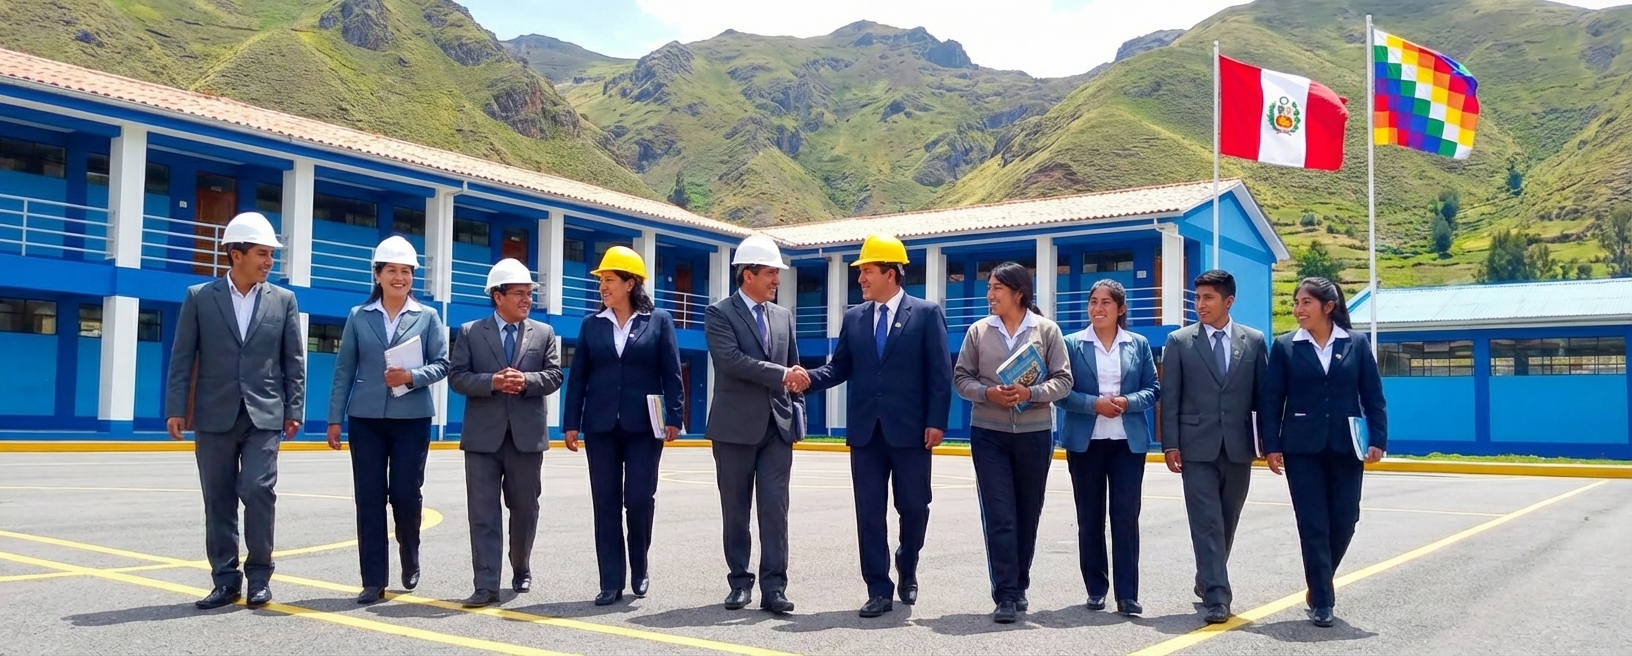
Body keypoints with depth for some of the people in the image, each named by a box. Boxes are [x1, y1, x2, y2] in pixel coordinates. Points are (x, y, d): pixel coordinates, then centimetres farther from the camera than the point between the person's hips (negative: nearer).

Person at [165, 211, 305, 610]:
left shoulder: (283, 300, 6)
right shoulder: (199, 297, 4)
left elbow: (294, 360, 6)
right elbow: (182, 357, 3)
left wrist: (294, 409, 1)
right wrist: (176, 408, -3)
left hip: (264, 415, -1)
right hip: (214, 415, 1)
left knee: (258, 491, -9)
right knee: (219, 500, 5)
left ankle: (259, 576, 5)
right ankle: (226, 581, 14)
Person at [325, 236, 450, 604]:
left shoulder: (427, 317, 5)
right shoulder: (358, 316, 6)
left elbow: (442, 364, 1)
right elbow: (344, 370, 6)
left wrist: (412, 377, -17)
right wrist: (335, 419, 2)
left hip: (412, 419, -1)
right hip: (365, 418, 1)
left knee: (406, 494, -1)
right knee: (369, 498, 0)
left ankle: (410, 560, 28)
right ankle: (374, 581, 7)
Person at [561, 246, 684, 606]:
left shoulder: (658, 320, 3)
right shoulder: (591, 324, 9)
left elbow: (671, 374, 0)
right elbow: (578, 376, 8)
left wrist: (673, 417, -7)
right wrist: (571, 423, 2)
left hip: (643, 425, -2)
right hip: (601, 426, 3)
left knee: (639, 499, -4)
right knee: (606, 503, 2)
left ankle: (639, 568, 21)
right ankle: (611, 582, 8)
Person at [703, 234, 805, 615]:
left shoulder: (783, 316, 13)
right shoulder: (720, 313, -4)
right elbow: (731, 360, -19)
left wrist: (797, 411, 6)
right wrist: (782, 375, -21)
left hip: (777, 426, 3)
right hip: (736, 426, -3)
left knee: (775, 509, -2)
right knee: (736, 510, 6)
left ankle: (774, 587, 1)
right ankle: (740, 582, 17)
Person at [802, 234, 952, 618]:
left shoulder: (926, 313, -1)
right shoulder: (854, 317, 11)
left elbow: (940, 373, -4)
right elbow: (840, 367, 10)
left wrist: (936, 422, -11)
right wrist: (809, 378, -10)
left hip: (909, 429, -3)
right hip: (865, 431, 3)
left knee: (913, 507, 8)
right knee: (870, 513, 3)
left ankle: (907, 570, 35)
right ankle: (879, 590, 11)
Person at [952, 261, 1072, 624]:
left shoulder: (1046, 330, 0)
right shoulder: (978, 330, 3)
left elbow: (1063, 380, -1)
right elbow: (961, 378, 4)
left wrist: (1031, 393, -18)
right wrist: (987, 393, -14)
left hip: (1035, 433, 0)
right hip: (988, 434, 0)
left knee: (1028, 514, 10)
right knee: (998, 515, -6)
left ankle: (1019, 586, 26)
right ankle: (1006, 595, -2)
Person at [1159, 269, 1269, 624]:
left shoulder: (1254, 341, 6)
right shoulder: (1179, 341, 1)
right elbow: (1170, 398, -1)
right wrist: (1170, 445, -6)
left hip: (1239, 446, 2)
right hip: (1197, 446, -2)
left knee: (1227, 522, 13)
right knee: (1207, 523, -6)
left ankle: (1208, 580, 32)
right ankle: (1216, 597, -5)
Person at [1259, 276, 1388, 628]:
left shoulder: (1357, 343, 3)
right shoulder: (1284, 346, 1)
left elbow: (1373, 396, 4)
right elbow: (1272, 400, 0)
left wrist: (1378, 440, -5)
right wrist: (1271, 446, -6)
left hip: (1346, 446, 1)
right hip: (1302, 448, -1)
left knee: (1344, 521, 6)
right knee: (1313, 524, -1)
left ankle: (1320, 583, 30)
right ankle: (1321, 601, 6)